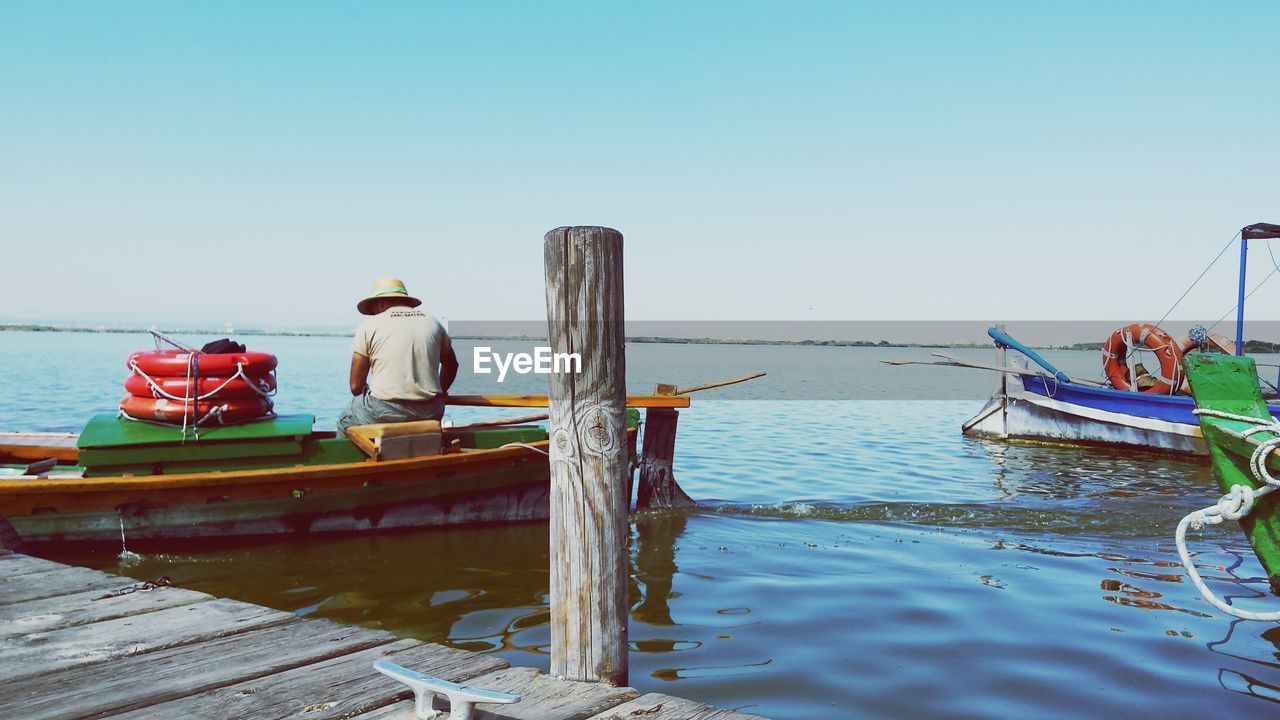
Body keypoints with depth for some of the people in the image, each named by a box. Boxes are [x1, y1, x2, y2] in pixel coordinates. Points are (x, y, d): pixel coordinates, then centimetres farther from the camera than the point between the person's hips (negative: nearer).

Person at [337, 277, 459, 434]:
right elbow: (451, 365, 27)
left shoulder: (369, 325, 2)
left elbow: (356, 386, 1)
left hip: (383, 412, -3)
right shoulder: (433, 323, 12)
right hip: (429, 414, 3)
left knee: (344, 424, 26)